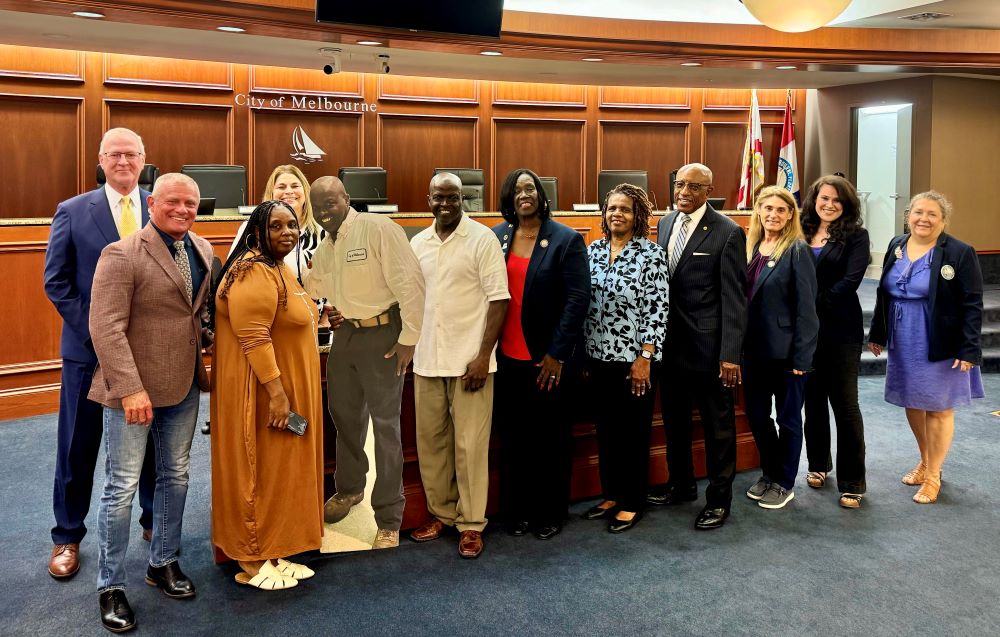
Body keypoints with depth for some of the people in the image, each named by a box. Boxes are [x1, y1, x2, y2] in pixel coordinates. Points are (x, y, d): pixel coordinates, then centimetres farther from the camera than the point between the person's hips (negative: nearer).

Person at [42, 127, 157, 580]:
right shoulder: (73, 212, -1)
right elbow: (56, 281, -2)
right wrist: (94, 329, -10)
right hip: (90, 347, -1)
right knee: (78, 446, 8)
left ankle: (153, 521, 31)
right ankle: (67, 537, 24)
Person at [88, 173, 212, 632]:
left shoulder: (203, 249, 6)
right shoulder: (122, 255, -13)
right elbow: (106, 327, -19)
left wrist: (206, 364, 0)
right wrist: (130, 389, -24)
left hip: (184, 386, 6)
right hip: (132, 388, -6)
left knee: (175, 477, 16)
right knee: (122, 487, 3)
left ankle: (163, 563, 34)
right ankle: (111, 587, 18)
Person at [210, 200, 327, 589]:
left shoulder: (281, 268, 14)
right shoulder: (254, 272, -19)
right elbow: (253, 337, -26)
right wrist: (275, 392, -28)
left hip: (288, 388, 10)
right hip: (263, 392, -10)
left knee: (279, 472, 15)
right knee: (259, 473, 0)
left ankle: (274, 554, 26)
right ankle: (252, 564, 13)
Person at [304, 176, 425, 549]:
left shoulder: (378, 229, -17)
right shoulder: (324, 248, 10)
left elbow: (409, 282, -20)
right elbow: (310, 287, 24)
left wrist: (409, 338, -18)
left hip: (382, 334, -8)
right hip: (345, 334, 8)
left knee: (385, 424, -2)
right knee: (344, 415, 21)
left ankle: (389, 521, 8)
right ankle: (349, 487, 45)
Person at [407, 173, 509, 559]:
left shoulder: (482, 239, -6)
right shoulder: (418, 243, 10)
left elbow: (498, 299, -9)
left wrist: (484, 355, -14)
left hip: (469, 360, -5)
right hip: (427, 360, 5)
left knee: (469, 444, 0)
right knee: (430, 440, 12)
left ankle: (471, 524, 12)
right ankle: (441, 512, 27)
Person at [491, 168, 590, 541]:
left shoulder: (566, 240, -5)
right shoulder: (496, 237, 5)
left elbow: (578, 298, -9)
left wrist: (557, 353, -13)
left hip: (549, 358, -3)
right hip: (507, 356, 3)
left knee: (551, 438, 9)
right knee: (512, 437, 11)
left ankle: (550, 513, 25)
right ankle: (516, 510, 26)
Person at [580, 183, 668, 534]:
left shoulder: (651, 253, -9)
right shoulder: (594, 250, 6)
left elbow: (657, 309, -11)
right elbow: (583, 303, 10)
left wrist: (645, 358, -15)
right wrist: (582, 353, 8)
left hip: (635, 359, -5)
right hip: (599, 357, 5)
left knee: (634, 431, 6)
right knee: (606, 429, 14)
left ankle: (633, 502, 20)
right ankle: (612, 494, 29)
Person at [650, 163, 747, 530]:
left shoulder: (728, 233, -11)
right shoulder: (665, 224, 8)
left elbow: (734, 298, -13)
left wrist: (730, 354, -17)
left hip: (707, 345, -6)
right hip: (671, 342, 6)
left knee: (717, 424, 8)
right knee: (674, 418, 18)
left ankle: (719, 498, 22)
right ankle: (681, 484, 37)